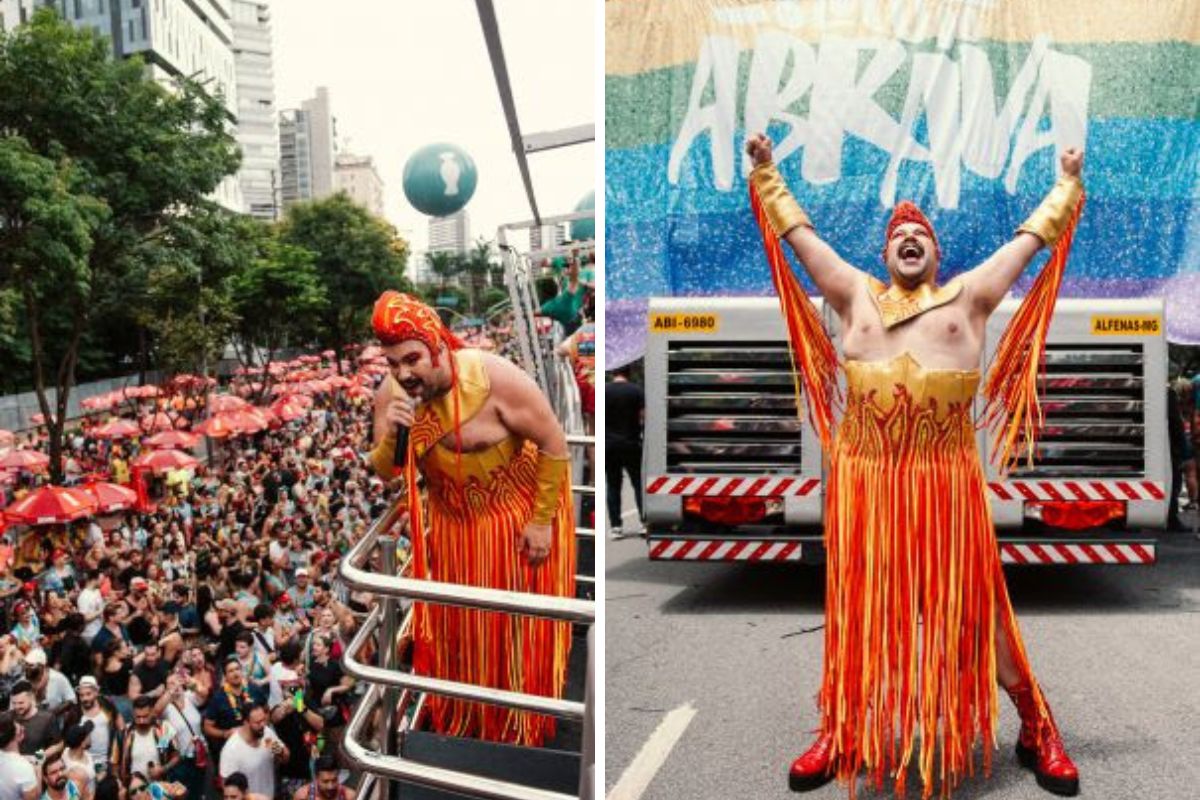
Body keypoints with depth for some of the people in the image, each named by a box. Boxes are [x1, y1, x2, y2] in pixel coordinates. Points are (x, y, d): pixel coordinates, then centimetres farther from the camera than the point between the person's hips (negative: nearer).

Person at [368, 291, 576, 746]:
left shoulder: (494, 378, -30)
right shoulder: (390, 395, -14)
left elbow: (554, 443, -21)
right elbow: (383, 473, -5)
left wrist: (542, 520, -18)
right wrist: (391, 437, -28)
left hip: (519, 513, -4)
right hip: (454, 519, 5)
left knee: (519, 620, 8)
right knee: (458, 621, 15)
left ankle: (521, 722, 29)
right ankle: (463, 714, 38)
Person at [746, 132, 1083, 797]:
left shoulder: (967, 297, 11)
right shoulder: (855, 294, 12)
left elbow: (1029, 238, 17)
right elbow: (798, 232, 17)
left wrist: (1068, 185, 21)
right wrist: (766, 172, 22)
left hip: (946, 476, -1)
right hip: (863, 475, 1)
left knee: (974, 601, 6)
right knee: (858, 603, 10)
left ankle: (1036, 730, 22)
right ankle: (842, 732, 23)